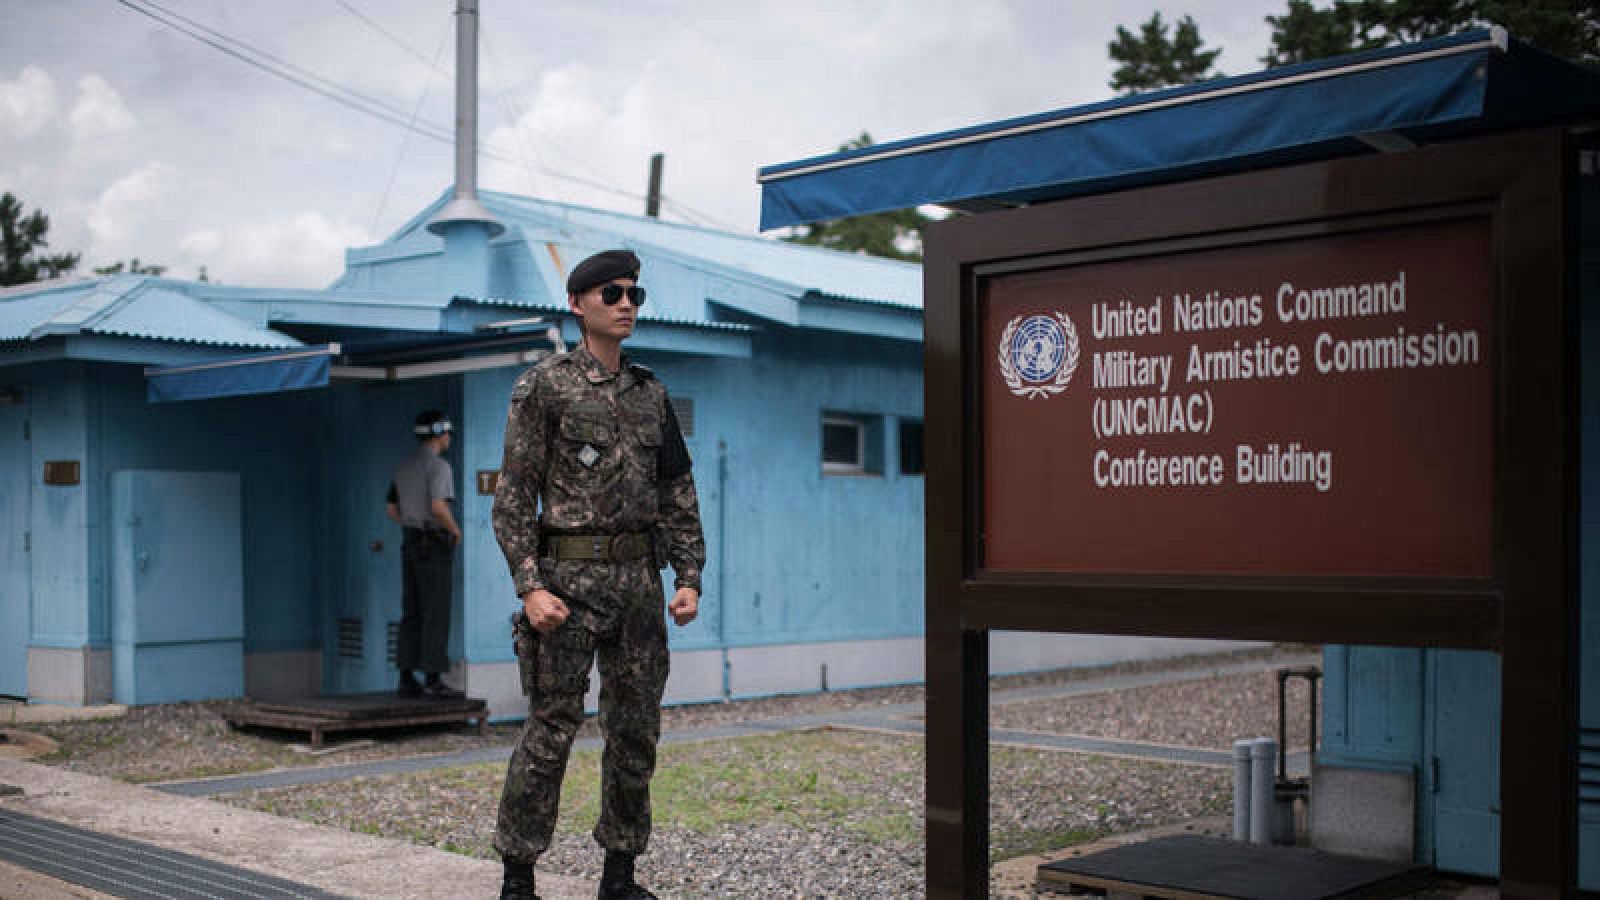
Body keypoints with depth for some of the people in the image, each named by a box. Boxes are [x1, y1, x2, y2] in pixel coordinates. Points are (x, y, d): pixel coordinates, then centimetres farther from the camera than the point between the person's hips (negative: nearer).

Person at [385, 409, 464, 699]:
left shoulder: (404, 466, 13)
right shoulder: (439, 466, -15)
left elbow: (391, 509, 18)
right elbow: (438, 507, -29)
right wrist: (455, 529, -9)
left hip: (410, 545, 8)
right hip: (433, 549, -8)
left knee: (413, 614, 8)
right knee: (437, 614, -5)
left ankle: (407, 679, 6)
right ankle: (434, 681, -6)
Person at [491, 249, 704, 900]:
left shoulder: (650, 392, 13)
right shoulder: (544, 385, -3)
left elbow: (677, 492, 15)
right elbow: (514, 493, -7)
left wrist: (689, 577, 6)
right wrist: (529, 585, -16)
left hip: (638, 578, 6)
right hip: (569, 576, -5)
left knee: (636, 733, 8)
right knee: (551, 730, -4)